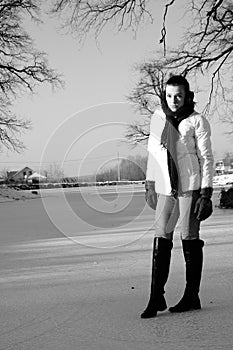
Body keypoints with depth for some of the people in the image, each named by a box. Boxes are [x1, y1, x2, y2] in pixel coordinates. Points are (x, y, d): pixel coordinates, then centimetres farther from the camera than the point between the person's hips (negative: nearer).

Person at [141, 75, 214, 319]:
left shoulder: (197, 121, -4)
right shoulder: (158, 117, 9)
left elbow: (206, 157, -5)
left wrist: (206, 192, -10)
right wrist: (150, 183, 17)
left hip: (190, 186, -4)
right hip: (165, 188, 4)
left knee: (190, 239, 1)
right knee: (161, 239, -2)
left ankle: (192, 297, 11)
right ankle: (156, 298, -1)